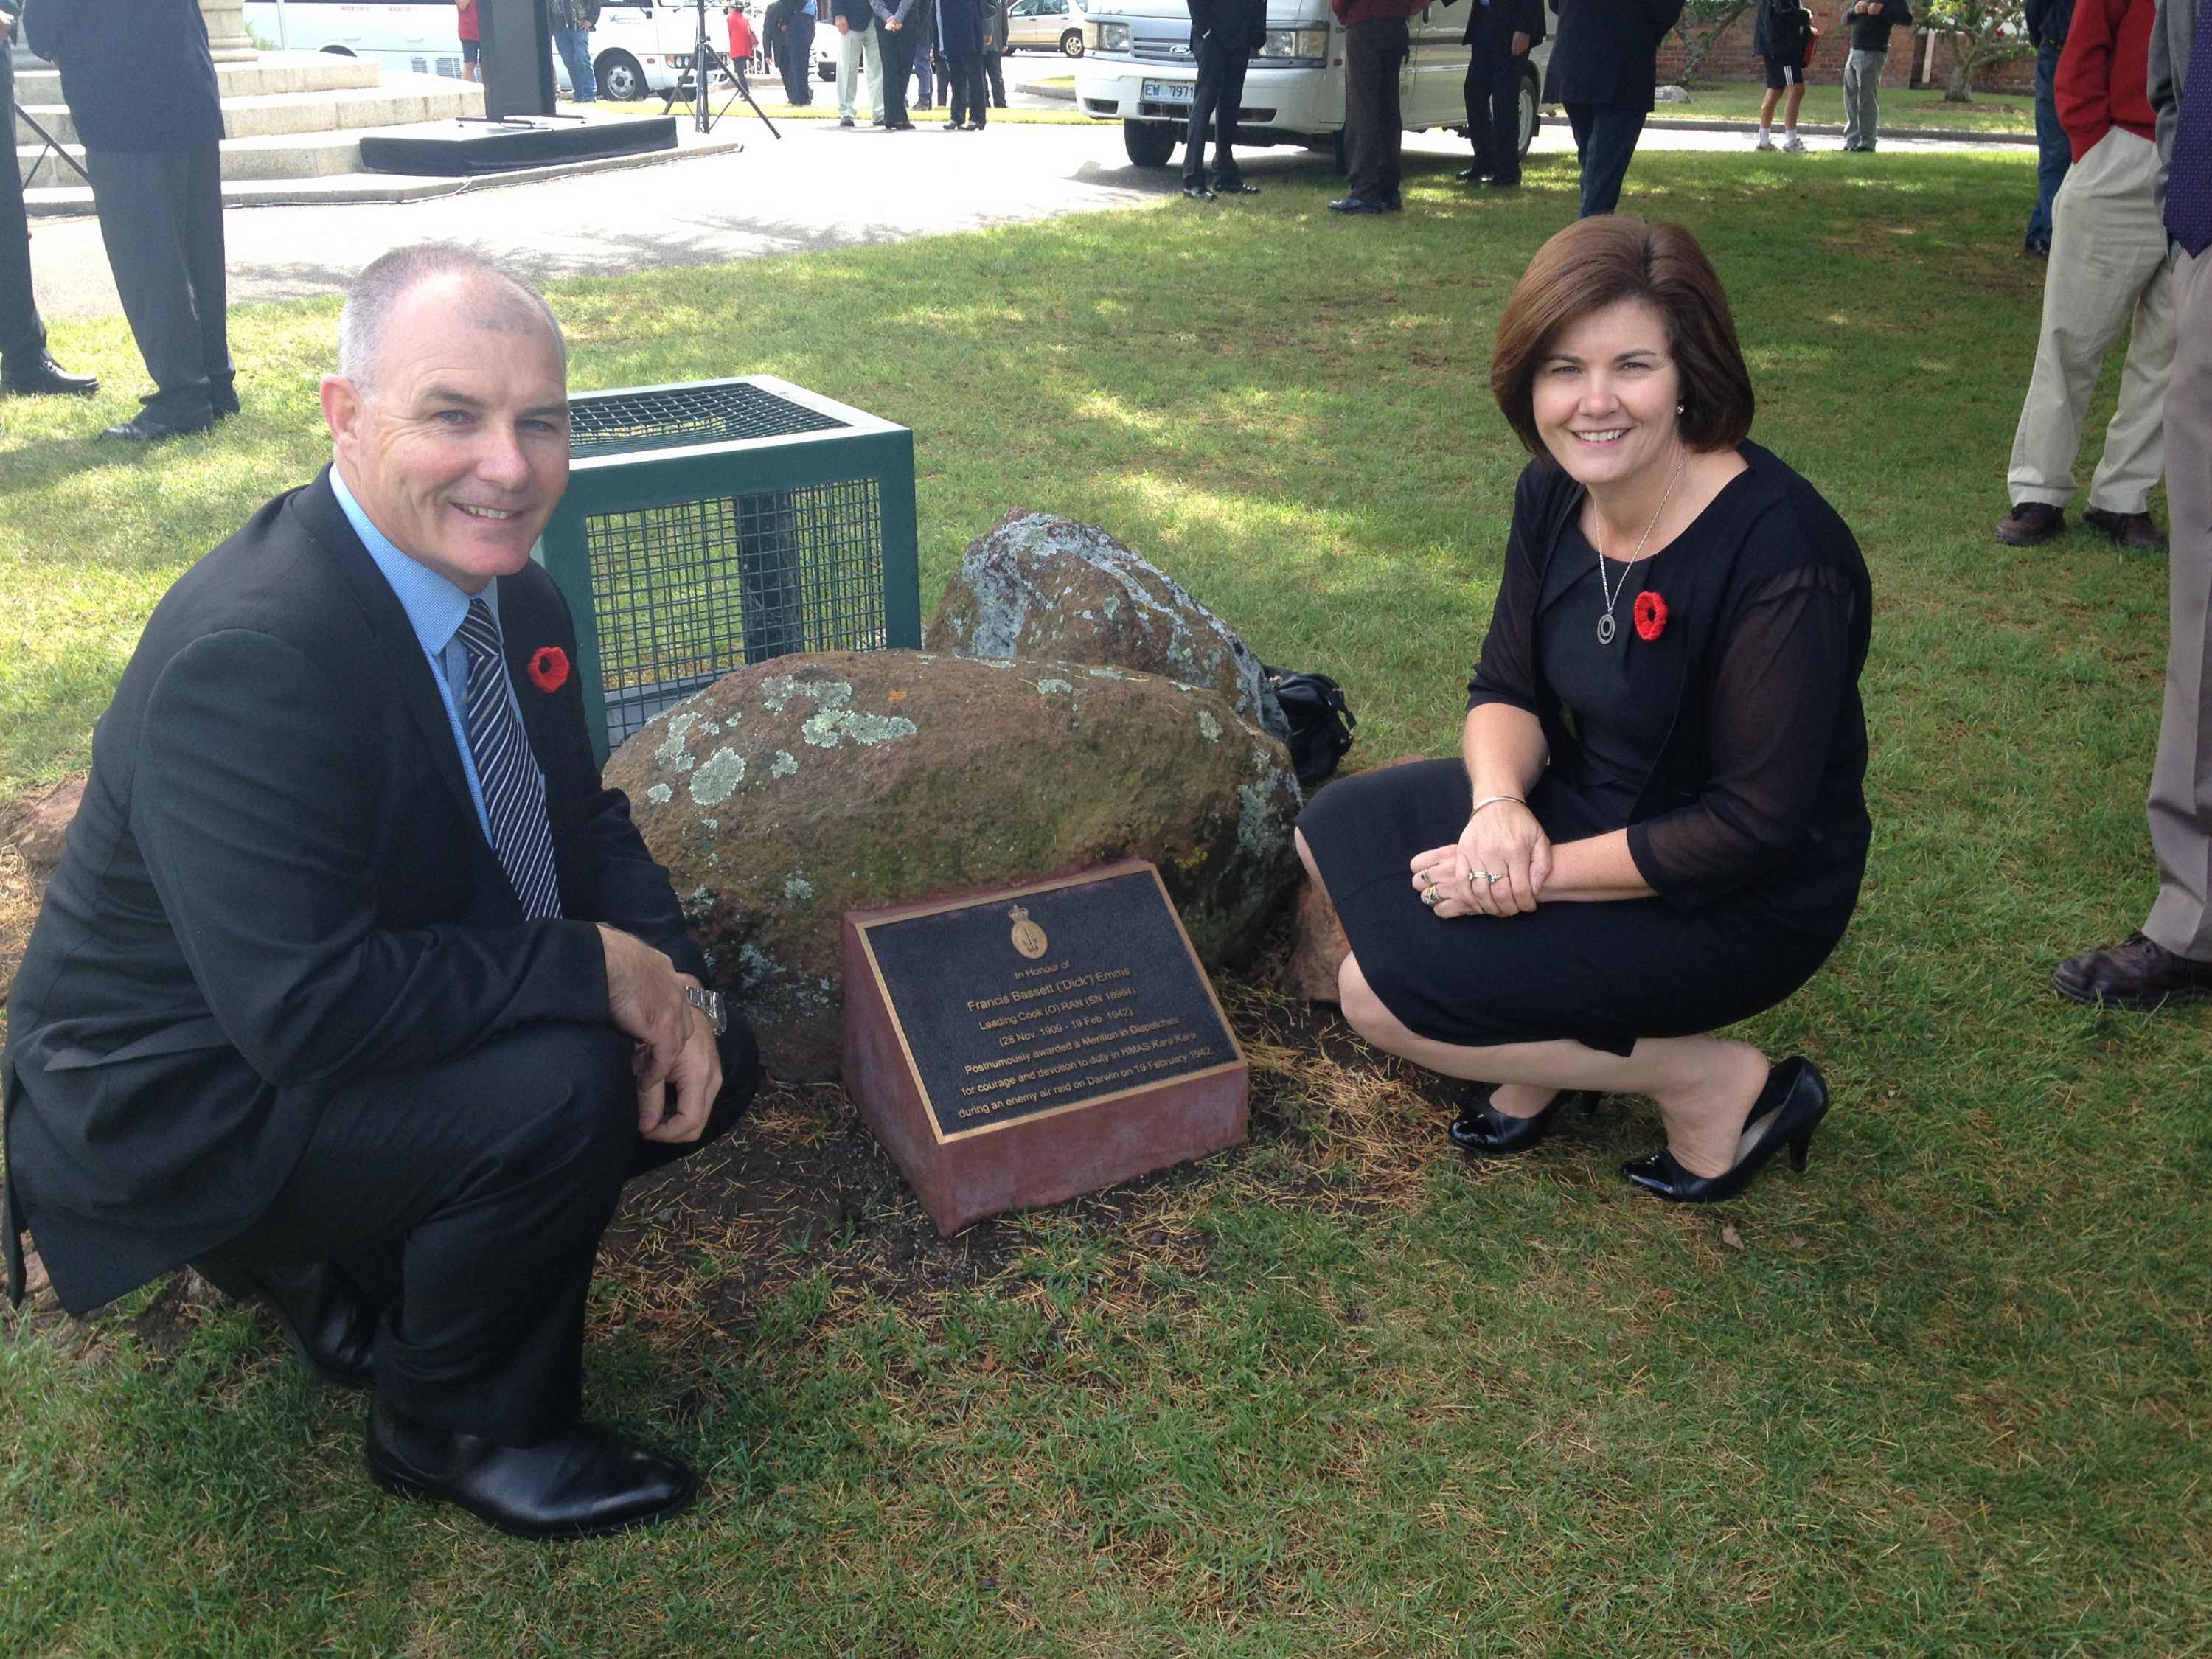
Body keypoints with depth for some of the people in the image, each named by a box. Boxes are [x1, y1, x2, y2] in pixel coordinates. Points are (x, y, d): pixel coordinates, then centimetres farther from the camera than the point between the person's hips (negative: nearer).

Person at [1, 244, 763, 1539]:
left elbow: (585, 823, 7)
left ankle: (336, 1263, 16)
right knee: (564, 1083, -29)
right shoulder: (252, 654, -32)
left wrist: (673, 992, -12)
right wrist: (594, 967, -26)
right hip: (180, 1107, -8)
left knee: (708, 1063, 1)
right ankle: (463, 1429, 1)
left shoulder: (512, 595, -3)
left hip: (376, 1018, 9)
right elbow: (307, 1012, -36)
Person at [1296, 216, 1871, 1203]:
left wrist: (1543, 871, -24)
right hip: (1592, 804, 8)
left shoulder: (1780, 555, -29)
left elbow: (1758, 824, -26)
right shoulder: (1554, 493, -6)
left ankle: (1713, 1083, -2)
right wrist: (1499, 803, -20)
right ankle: (1542, 1055, 10)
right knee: (1337, 835, 3)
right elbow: (1506, 688, 2)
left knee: (1384, 995, -16)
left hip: (1738, 901, -8)